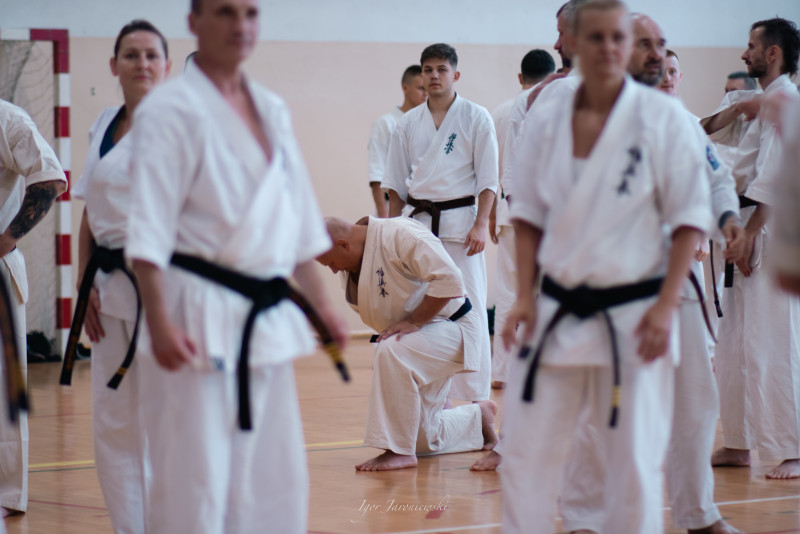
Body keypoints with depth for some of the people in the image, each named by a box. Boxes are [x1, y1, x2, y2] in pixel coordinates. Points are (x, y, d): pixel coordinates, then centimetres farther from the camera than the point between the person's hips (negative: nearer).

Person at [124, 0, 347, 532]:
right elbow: (150, 227, -15)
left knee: (278, 481, 11)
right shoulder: (171, 109, -8)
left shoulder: (271, 109, 14)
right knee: (193, 485, -8)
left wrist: (322, 304, 19)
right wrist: (159, 323, -23)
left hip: (267, 321, 7)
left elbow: (298, 221, 21)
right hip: (200, 319, -7)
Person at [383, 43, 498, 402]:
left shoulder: (476, 118, -1)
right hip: (416, 221, 4)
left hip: (459, 222, -4)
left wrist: (480, 225, -12)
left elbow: (488, 179, -3)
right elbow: (396, 184, 14)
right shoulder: (408, 124, 9)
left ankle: (476, 396, -1)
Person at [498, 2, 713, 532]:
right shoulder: (546, 120, 3)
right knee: (526, 453, 5)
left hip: (633, 317, -3)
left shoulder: (662, 116, -7)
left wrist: (665, 307, -12)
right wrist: (525, 296, 2)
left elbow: (690, 218, -6)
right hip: (559, 314, 3)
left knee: (635, 463, 0)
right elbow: (529, 215, 11)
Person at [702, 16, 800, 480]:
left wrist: (749, 234, -19)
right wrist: (736, 109, -4)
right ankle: (739, 443, 21)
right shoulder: (758, 102, 19)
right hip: (747, 229, 10)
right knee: (734, 342, 13)